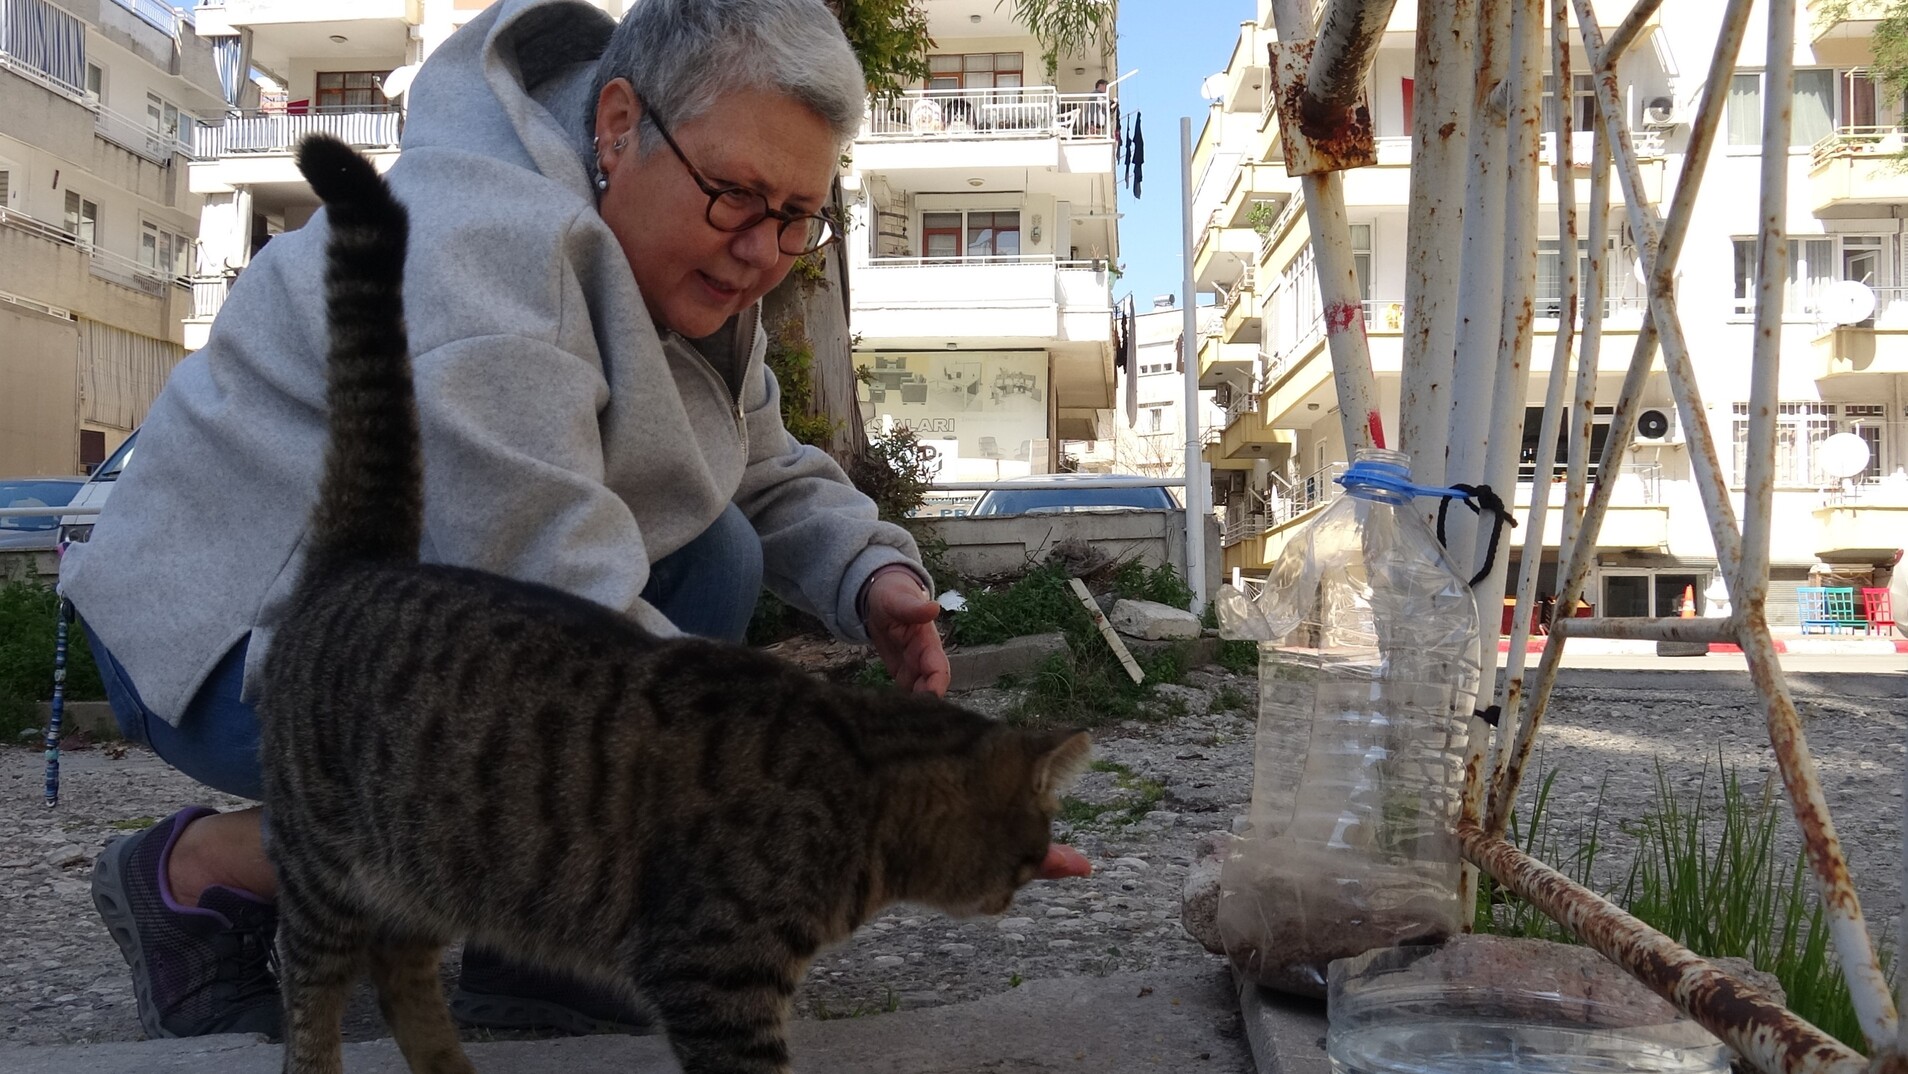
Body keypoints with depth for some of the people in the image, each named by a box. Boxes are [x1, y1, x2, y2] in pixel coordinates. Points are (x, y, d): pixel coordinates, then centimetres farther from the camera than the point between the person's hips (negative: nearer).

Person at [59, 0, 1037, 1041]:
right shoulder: (482, 238, -30)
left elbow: (771, 475, 9)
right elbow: (559, 629, -37)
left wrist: (869, 574, -13)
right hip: (231, 639, -9)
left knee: (715, 560, -5)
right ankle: (196, 875, -5)